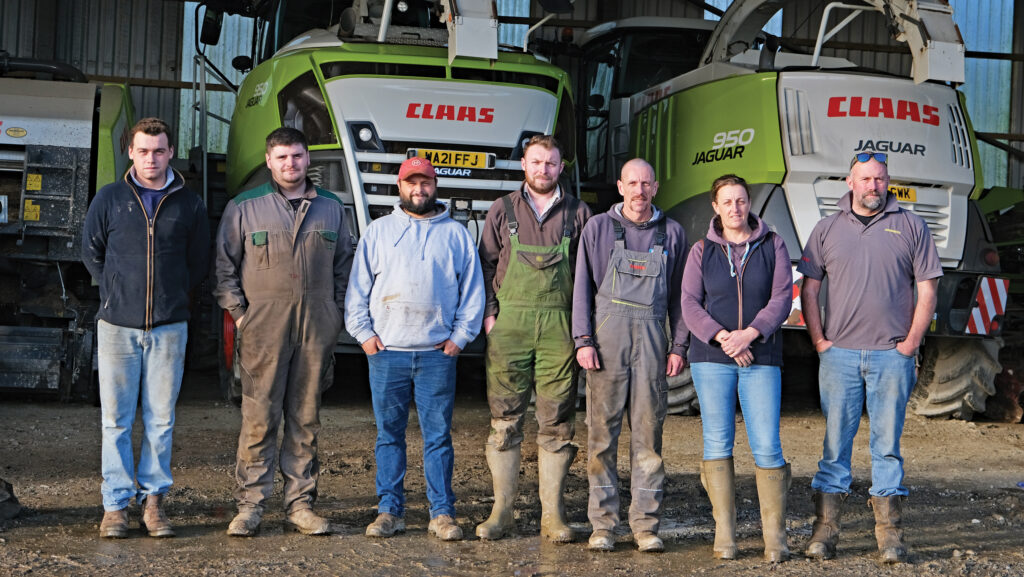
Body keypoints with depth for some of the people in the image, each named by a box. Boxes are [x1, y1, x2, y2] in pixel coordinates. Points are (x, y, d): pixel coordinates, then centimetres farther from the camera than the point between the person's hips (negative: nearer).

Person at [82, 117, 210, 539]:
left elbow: (199, 262, 15)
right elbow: (91, 251, 14)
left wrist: (172, 296, 9)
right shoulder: (109, 199, 4)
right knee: (116, 420, 2)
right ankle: (116, 504, 9)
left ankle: (153, 500, 13)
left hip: (169, 327, 1)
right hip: (117, 325, 0)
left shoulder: (189, 204, 5)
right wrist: (117, 292, 9)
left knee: (161, 420, 4)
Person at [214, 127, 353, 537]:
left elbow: (343, 265, 18)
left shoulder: (331, 207, 13)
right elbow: (224, 264, 6)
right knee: (259, 418, -5)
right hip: (263, 327, -3)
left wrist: (335, 314, 10)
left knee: (306, 418, 6)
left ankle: (300, 505, 12)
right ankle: (250, 506, 1)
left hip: (316, 328, 3)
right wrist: (238, 312, -2)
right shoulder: (244, 207, 5)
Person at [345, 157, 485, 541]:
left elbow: (473, 290, 9)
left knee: (438, 435, 0)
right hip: (386, 351, 1)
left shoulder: (456, 234, 10)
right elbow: (358, 287, 10)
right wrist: (363, 332, 1)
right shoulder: (378, 231, 11)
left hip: (437, 353, -1)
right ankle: (390, 510, 12)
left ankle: (442, 513, 6)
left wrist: (460, 336, 1)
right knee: (389, 434, 5)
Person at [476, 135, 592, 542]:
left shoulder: (578, 213, 10)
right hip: (509, 325, 0)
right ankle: (501, 511, 7)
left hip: (560, 328, 0)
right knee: (505, 419, 0)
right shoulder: (502, 210, 11)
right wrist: (488, 314, 1)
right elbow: (485, 265, 12)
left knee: (557, 423, 1)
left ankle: (552, 514, 7)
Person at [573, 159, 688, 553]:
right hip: (607, 335, -1)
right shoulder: (598, 228, 7)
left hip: (652, 338, 1)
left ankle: (646, 523, 7)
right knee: (602, 432, -1)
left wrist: (678, 346, 6)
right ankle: (603, 523, 6)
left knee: (648, 433, 2)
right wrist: (583, 339, -4)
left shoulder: (672, 233, 12)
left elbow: (679, 295, 14)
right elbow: (583, 287, 5)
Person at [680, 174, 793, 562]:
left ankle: (775, 536, 3)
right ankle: (724, 534, 8)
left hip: (761, 358, -1)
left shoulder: (772, 246, 8)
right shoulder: (702, 251, 9)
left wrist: (750, 334, -14)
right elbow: (689, 304, 2)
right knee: (717, 442, 1)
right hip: (710, 357, 1)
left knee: (767, 445, -6)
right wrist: (722, 337, -13)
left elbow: (782, 298, 0)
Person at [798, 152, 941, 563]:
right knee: (835, 443, 3)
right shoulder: (827, 229, 10)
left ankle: (889, 534, 9)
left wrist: (909, 345, -4)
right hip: (839, 354, 1)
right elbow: (809, 289, 11)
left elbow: (927, 291, 4)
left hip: (891, 355, -1)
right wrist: (818, 341, 1)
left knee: (887, 444, 3)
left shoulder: (911, 227, 6)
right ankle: (825, 529, 7)